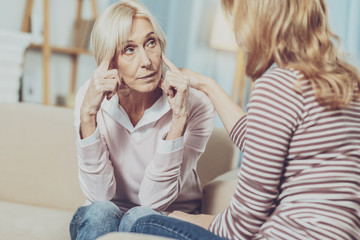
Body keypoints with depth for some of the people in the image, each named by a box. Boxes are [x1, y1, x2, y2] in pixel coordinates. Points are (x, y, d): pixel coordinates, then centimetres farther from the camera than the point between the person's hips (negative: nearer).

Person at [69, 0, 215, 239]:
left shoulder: (196, 105, -18)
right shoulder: (91, 97, -12)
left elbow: (155, 199, -21)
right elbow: (99, 195, -19)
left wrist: (179, 117, -30)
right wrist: (87, 114, -28)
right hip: (105, 220, 2)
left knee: (140, 218, -33)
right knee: (100, 212, -31)